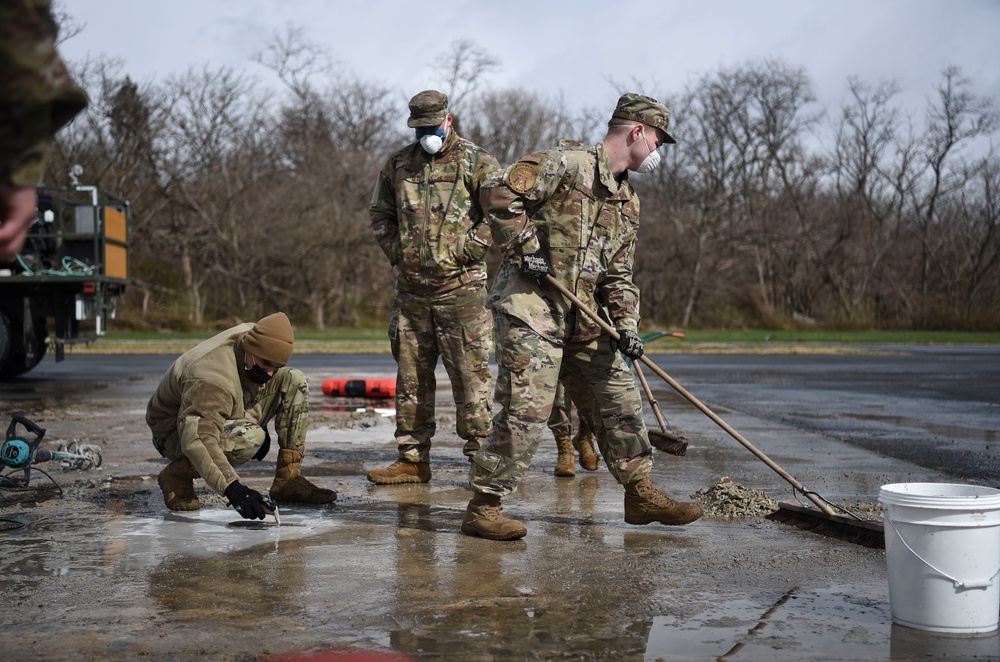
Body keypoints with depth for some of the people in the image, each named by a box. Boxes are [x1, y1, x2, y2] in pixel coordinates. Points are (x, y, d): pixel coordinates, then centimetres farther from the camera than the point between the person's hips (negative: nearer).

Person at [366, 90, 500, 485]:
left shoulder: (476, 162, -2)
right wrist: (394, 249, 6)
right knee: (411, 376, 9)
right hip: (411, 289, 5)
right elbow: (380, 212, 23)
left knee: (471, 375, -5)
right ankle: (413, 460, 18)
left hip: (462, 287, -5)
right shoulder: (398, 165, 13)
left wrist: (464, 250, -13)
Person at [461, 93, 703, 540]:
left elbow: (618, 274, 16)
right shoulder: (566, 163, -8)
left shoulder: (627, 202, 18)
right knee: (526, 410, -11)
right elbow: (499, 193, -16)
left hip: (583, 317, 9)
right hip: (529, 305, -8)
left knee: (618, 399, 11)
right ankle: (483, 508, -1)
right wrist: (525, 249, -16)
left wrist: (626, 326, 2)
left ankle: (640, 495, 24)